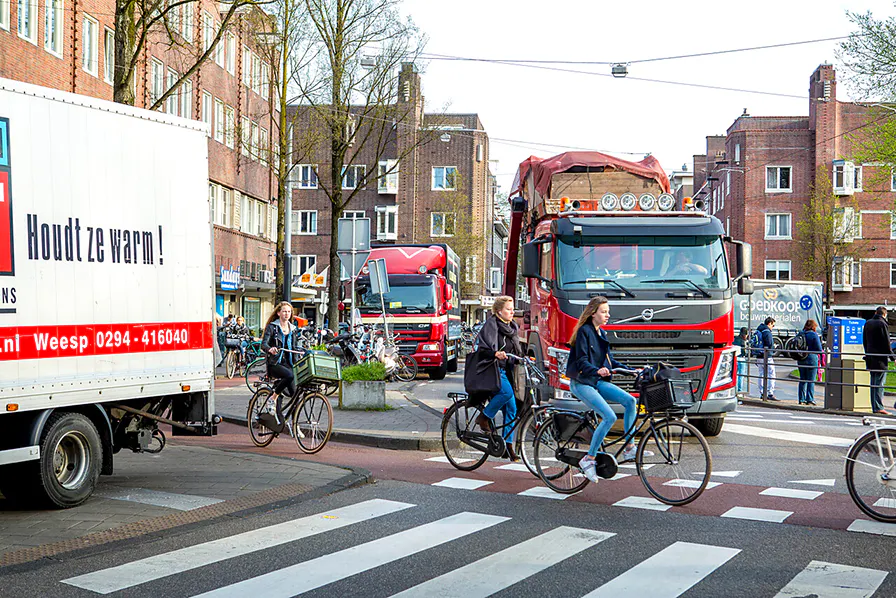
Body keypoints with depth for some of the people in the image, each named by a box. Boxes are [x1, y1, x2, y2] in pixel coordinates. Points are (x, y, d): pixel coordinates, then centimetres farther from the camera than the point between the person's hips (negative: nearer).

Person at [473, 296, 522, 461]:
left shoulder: (513, 327, 18)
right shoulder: (491, 325, -6)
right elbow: (483, 349, -14)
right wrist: (496, 354, -32)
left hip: (506, 371, 7)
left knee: (511, 408, -1)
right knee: (506, 392, -33)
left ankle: (507, 445, 5)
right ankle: (484, 417, -12)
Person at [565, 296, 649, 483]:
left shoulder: (601, 334, 14)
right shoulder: (584, 332, -12)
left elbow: (609, 360, 18)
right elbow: (581, 362, -19)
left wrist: (631, 370, 7)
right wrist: (597, 370, -38)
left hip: (597, 381, 8)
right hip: (581, 383, -8)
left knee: (629, 400, -10)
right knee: (609, 417, -21)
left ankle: (629, 448, -4)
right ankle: (588, 459, -11)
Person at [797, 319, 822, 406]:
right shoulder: (814, 335, -9)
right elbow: (819, 349, -10)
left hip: (801, 360, 5)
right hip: (811, 359, -5)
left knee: (802, 380, 11)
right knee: (811, 381, 0)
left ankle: (801, 399, 12)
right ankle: (810, 399, -2)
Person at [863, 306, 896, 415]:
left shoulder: (867, 323, 10)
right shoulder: (882, 324, -12)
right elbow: (887, 343, -12)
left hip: (870, 358, 7)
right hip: (880, 359, -7)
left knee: (873, 383, 11)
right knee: (879, 383, -6)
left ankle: (874, 407, 14)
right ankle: (878, 407, -8)